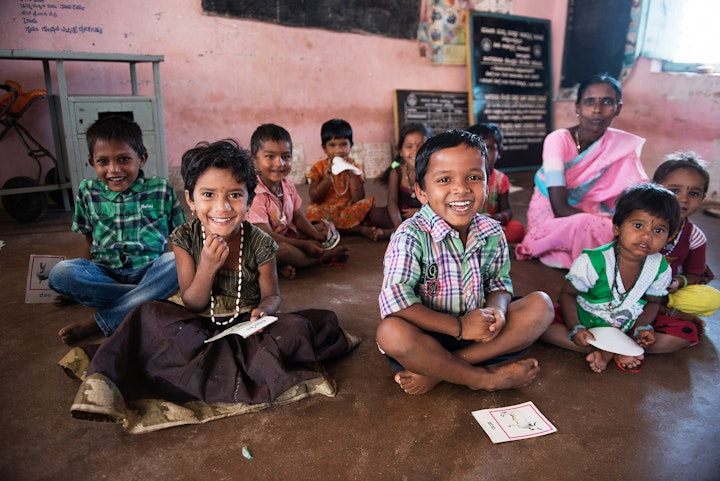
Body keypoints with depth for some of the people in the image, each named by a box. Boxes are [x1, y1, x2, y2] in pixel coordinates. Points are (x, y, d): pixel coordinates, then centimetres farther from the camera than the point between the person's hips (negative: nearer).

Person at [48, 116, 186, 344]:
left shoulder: (161, 190, 1)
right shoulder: (88, 191, 8)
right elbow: (90, 242, 16)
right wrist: (80, 284, 8)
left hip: (150, 272, -1)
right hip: (105, 275, 2)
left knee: (176, 261, -33)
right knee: (59, 273, -26)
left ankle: (98, 323, -27)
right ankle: (150, 297, -23)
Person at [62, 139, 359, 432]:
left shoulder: (259, 243, -14)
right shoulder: (185, 238, -11)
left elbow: (271, 294, 0)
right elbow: (191, 304, -8)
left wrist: (263, 310, -25)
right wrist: (208, 267, -27)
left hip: (245, 323, 0)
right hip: (200, 324, 1)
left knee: (296, 327, -26)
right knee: (150, 314, -23)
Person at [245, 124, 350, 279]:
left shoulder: (287, 184, 1)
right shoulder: (256, 194, -25)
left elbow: (298, 216, 7)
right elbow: (267, 236, -25)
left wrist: (316, 235, -11)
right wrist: (304, 245, -24)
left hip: (287, 235, 9)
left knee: (324, 227, 7)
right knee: (280, 250, -40)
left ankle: (287, 265, -16)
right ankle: (322, 258, -9)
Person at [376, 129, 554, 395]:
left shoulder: (493, 233, -2)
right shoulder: (411, 236, -19)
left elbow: (499, 283, 8)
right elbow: (394, 300, -26)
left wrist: (496, 309, -17)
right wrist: (459, 326, -25)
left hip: (477, 332, 5)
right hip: (427, 338, -5)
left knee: (541, 304, -10)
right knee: (390, 332, -35)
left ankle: (435, 371, -19)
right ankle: (484, 377, -14)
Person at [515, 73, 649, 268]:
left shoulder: (623, 145, -4)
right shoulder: (558, 140, -17)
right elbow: (560, 209, -23)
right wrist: (616, 222, -28)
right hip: (550, 219, -4)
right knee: (588, 225, -34)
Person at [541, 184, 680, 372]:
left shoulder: (661, 269, -11)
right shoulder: (592, 262, -24)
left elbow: (652, 302, 4)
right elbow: (567, 294, -14)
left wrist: (642, 327, -15)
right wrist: (575, 328, -27)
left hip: (628, 327, 3)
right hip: (586, 324, -3)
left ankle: (608, 351, -19)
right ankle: (616, 353, -22)